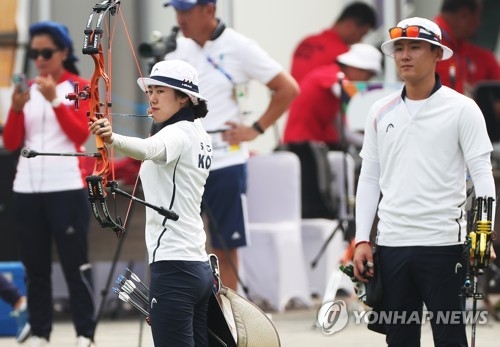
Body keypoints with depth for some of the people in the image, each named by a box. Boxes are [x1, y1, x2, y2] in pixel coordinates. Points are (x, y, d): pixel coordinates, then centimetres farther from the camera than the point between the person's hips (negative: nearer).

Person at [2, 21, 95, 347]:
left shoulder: (80, 88, 2)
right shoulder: (27, 90, 12)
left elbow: (81, 133, -10)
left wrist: (55, 100, -18)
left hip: (67, 187, -4)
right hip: (27, 188, 4)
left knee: (75, 264, -4)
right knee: (35, 266, 4)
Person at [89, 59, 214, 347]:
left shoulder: (178, 135, -12)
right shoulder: (198, 134, 15)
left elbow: (148, 149, -37)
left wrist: (112, 138, -54)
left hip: (173, 267, -10)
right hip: (199, 266, 10)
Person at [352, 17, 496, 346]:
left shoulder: (461, 109, -2)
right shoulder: (381, 112, 10)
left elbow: (482, 173, -6)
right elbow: (369, 178, 14)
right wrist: (362, 240, 7)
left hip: (443, 244, -4)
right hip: (391, 243, 4)